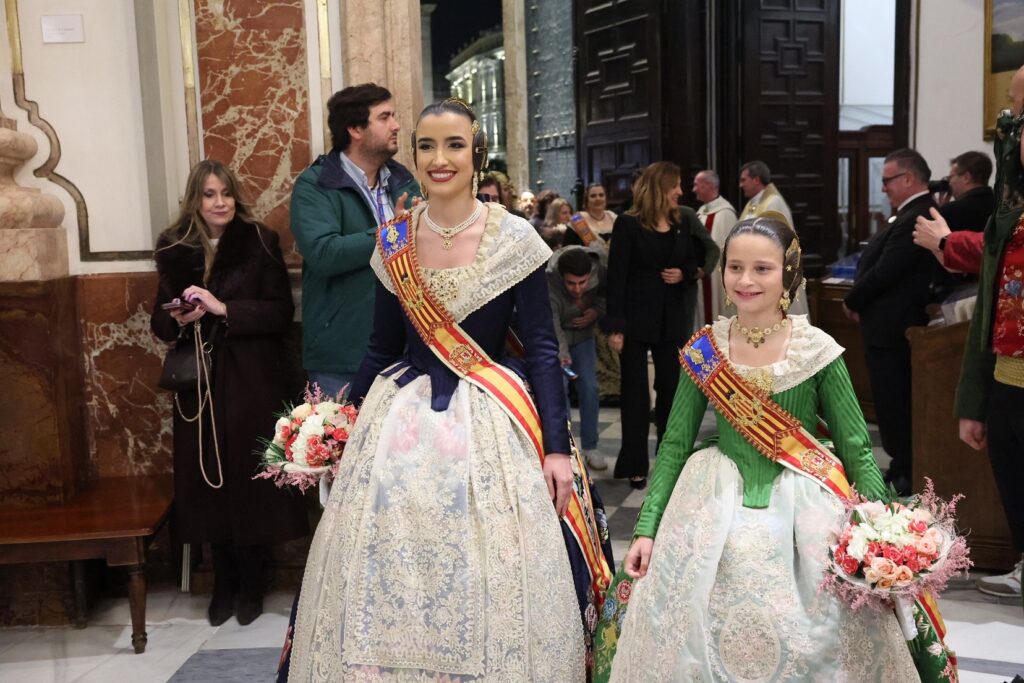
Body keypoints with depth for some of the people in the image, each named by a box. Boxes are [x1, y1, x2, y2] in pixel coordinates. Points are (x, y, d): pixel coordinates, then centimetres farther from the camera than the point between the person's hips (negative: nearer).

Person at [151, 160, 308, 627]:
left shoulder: (260, 242, -2)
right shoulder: (174, 248, 7)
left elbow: (281, 312, -8)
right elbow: (160, 322, 12)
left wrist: (223, 308, -18)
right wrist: (179, 318, -10)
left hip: (251, 381, -3)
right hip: (198, 382, 3)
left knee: (249, 477, 2)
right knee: (208, 480, 5)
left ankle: (252, 587, 18)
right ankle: (223, 584, 20)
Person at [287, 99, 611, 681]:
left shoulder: (514, 238, -6)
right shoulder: (394, 241, 4)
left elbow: (543, 347, -5)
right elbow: (383, 347, 11)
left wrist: (558, 447, -10)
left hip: (489, 422, -3)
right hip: (402, 422, 3)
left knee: (489, 587, 2)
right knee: (386, 576, 8)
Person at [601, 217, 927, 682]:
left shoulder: (818, 350, -5)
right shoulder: (703, 351, -1)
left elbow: (856, 449, -3)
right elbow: (674, 445, 3)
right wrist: (647, 529, -3)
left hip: (805, 504, -1)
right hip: (717, 505, 1)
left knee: (810, 639, -6)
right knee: (702, 630, -4)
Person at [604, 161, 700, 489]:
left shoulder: (682, 222, 6)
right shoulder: (628, 224, -10)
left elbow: (692, 263, 17)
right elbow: (616, 276, -13)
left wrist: (683, 274, -8)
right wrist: (615, 326, -17)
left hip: (671, 319, 5)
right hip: (636, 319, -5)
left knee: (671, 387, 11)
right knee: (635, 392, 4)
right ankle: (635, 465, 13)